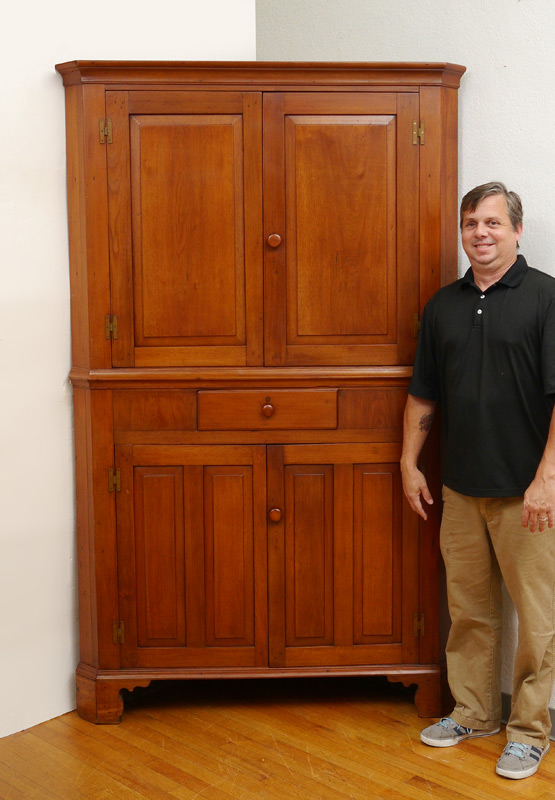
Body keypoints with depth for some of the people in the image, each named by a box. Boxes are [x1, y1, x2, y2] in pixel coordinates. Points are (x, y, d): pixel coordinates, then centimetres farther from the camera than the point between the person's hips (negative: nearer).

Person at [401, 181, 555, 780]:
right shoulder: (443, 305, 10)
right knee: (468, 608, 14)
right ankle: (474, 713, 30)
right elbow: (423, 394, 16)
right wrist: (409, 462, 11)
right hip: (460, 488, 5)